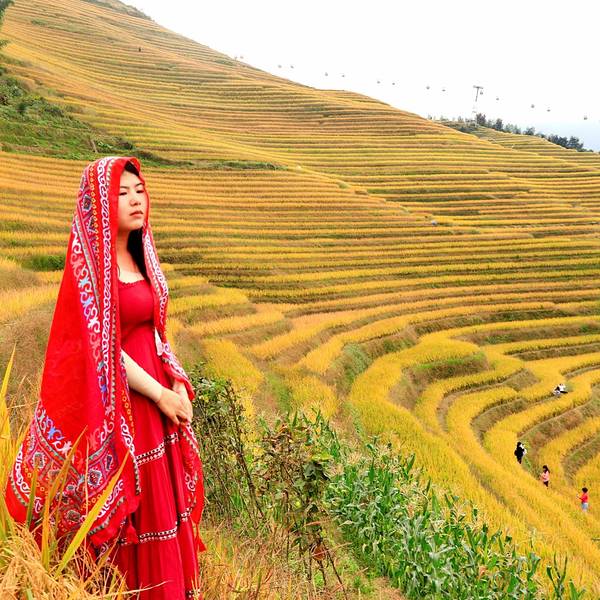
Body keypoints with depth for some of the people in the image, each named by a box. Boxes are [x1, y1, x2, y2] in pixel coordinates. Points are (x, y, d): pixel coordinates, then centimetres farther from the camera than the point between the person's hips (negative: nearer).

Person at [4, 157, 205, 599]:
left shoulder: (139, 256, 9)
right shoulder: (89, 263, -15)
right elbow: (100, 345, -18)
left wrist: (179, 385, 0)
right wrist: (160, 395, -15)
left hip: (155, 399, 8)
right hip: (117, 406, -8)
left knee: (165, 503, 15)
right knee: (130, 509, 5)